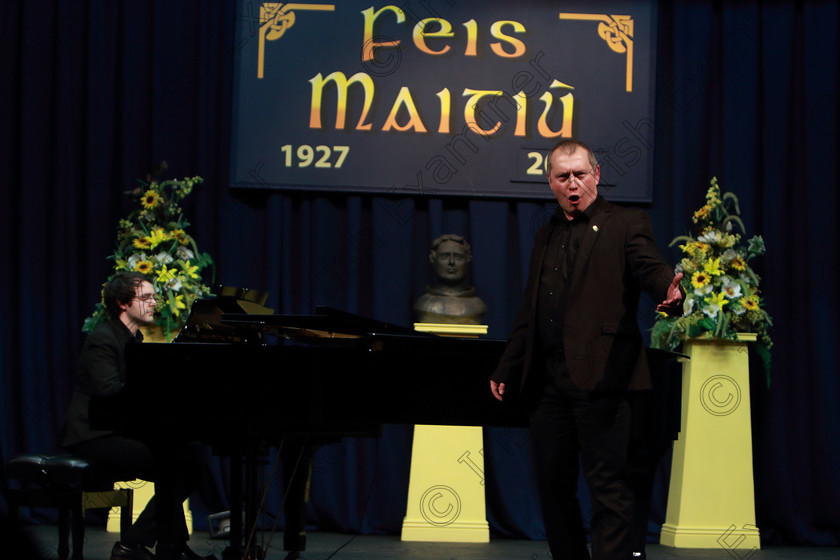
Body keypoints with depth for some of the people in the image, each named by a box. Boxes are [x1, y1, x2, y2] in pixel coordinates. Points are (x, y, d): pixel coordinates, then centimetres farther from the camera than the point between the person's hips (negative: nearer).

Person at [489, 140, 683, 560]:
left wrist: (670, 292, -38)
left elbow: (649, 268, -15)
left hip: (599, 378, -6)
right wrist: (506, 370, 24)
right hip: (547, 380, 7)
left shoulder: (626, 224, 3)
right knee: (552, 485, 10)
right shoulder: (546, 235, 21)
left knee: (609, 486, -8)